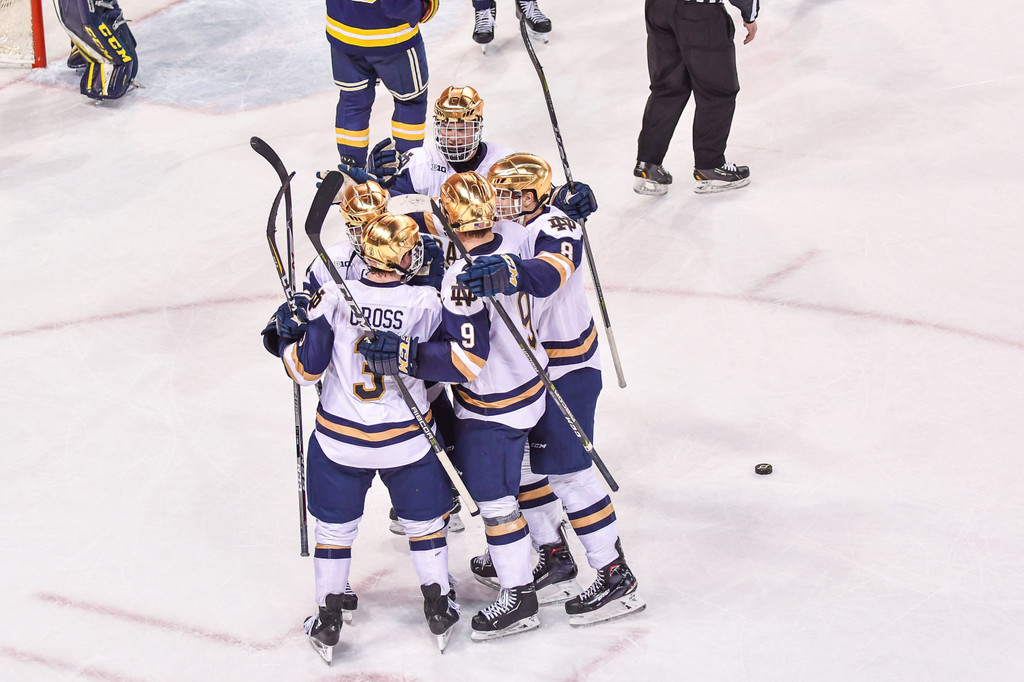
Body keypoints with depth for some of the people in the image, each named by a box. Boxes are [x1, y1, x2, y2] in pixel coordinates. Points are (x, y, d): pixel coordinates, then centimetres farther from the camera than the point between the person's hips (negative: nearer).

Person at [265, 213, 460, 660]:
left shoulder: (334, 297, -14)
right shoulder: (425, 304, -15)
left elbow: (306, 368, -11)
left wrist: (289, 334, 7)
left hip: (340, 441, 1)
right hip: (407, 438, 0)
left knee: (335, 527, 17)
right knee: (424, 521, 20)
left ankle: (328, 622, 23)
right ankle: (439, 610, 29)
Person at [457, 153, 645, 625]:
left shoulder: (556, 228, -22)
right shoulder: (493, 229, 4)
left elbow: (548, 272, -44)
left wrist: (510, 271, -63)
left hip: (566, 365, -9)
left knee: (566, 470, -9)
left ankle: (615, 576, -1)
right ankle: (553, 555, 28)